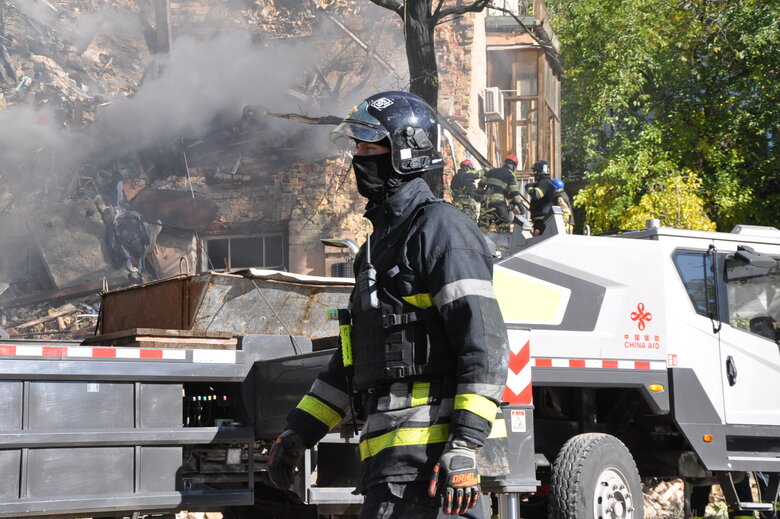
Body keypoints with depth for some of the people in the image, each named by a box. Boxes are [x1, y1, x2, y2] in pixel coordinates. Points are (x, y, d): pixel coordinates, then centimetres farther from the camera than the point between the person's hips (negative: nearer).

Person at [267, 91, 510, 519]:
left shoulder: (440, 229, -6)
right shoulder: (383, 239, 24)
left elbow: (485, 342, -15)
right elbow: (353, 355, 28)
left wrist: (464, 445, -22)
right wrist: (298, 432, 23)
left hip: (424, 437, -9)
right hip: (390, 443, 9)